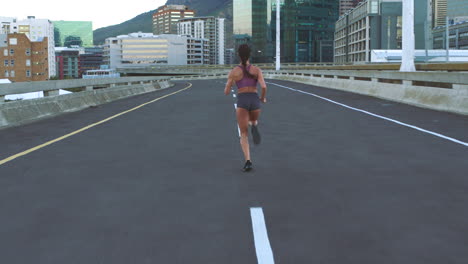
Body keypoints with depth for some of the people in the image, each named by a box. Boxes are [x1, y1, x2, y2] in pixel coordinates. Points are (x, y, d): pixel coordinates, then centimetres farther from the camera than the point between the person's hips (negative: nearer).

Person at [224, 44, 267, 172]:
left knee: (244, 135, 5)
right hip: (254, 100, 1)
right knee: (253, 121, 33)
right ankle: (254, 126, -8)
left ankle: (248, 161, -17)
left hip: (242, 102, -1)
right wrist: (263, 98, 11)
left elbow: (226, 92, 5)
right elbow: (264, 87, -11)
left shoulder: (233, 71, 3)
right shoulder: (256, 70, 3)